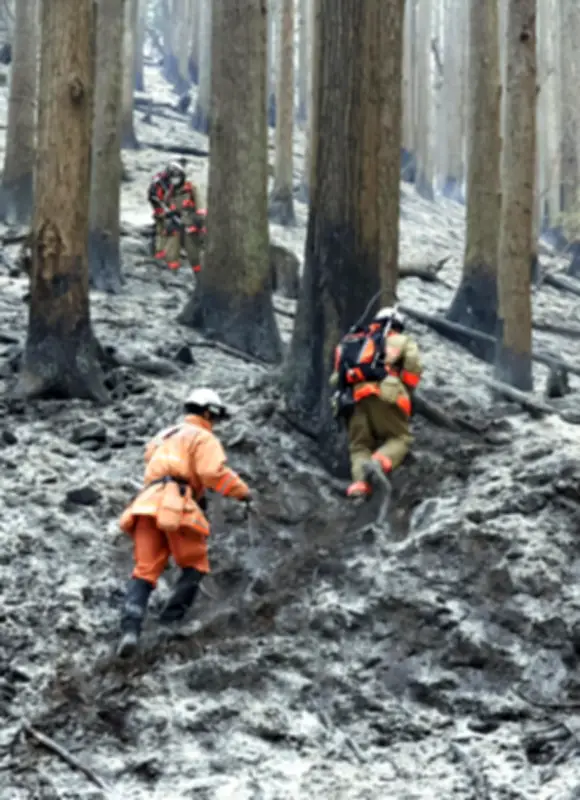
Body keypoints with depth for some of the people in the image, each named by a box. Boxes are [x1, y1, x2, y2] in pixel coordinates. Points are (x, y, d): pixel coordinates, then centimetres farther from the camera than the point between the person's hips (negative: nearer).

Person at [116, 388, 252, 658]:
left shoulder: (165, 436, 35)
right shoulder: (203, 438, 10)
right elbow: (213, 472, -7)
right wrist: (243, 491, 1)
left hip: (147, 504, 6)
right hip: (176, 506, -6)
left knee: (144, 572, -2)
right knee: (195, 567, 13)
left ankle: (130, 629, -23)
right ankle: (171, 620, 1)